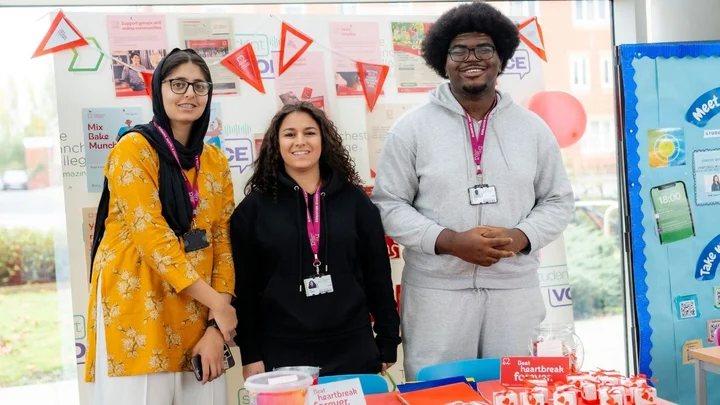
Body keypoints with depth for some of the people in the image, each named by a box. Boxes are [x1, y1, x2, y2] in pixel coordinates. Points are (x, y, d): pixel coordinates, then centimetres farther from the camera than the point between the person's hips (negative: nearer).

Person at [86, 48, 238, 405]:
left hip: (195, 314, 5)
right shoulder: (134, 148, -5)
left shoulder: (215, 161, 11)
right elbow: (150, 233, -14)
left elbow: (223, 241, 7)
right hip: (137, 309, -5)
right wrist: (216, 301, -15)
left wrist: (216, 325, -3)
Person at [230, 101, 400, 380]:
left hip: (353, 349, 2)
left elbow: (378, 273, 6)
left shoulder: (354, 200, 3)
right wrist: (251, 354, -2)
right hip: (282, 354, -1)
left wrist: (388, 342, 5)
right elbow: (245, 287, 1)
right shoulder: (254, 208, 0)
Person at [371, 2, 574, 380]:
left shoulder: (532, 127, 6)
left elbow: (558, 201, 11)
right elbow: (389, 204, -2)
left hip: (515, 290, 2)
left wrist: (520, 237, -9)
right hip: (436, 291, -2)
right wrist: (448, 241, -16)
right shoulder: (411, 127, -1)